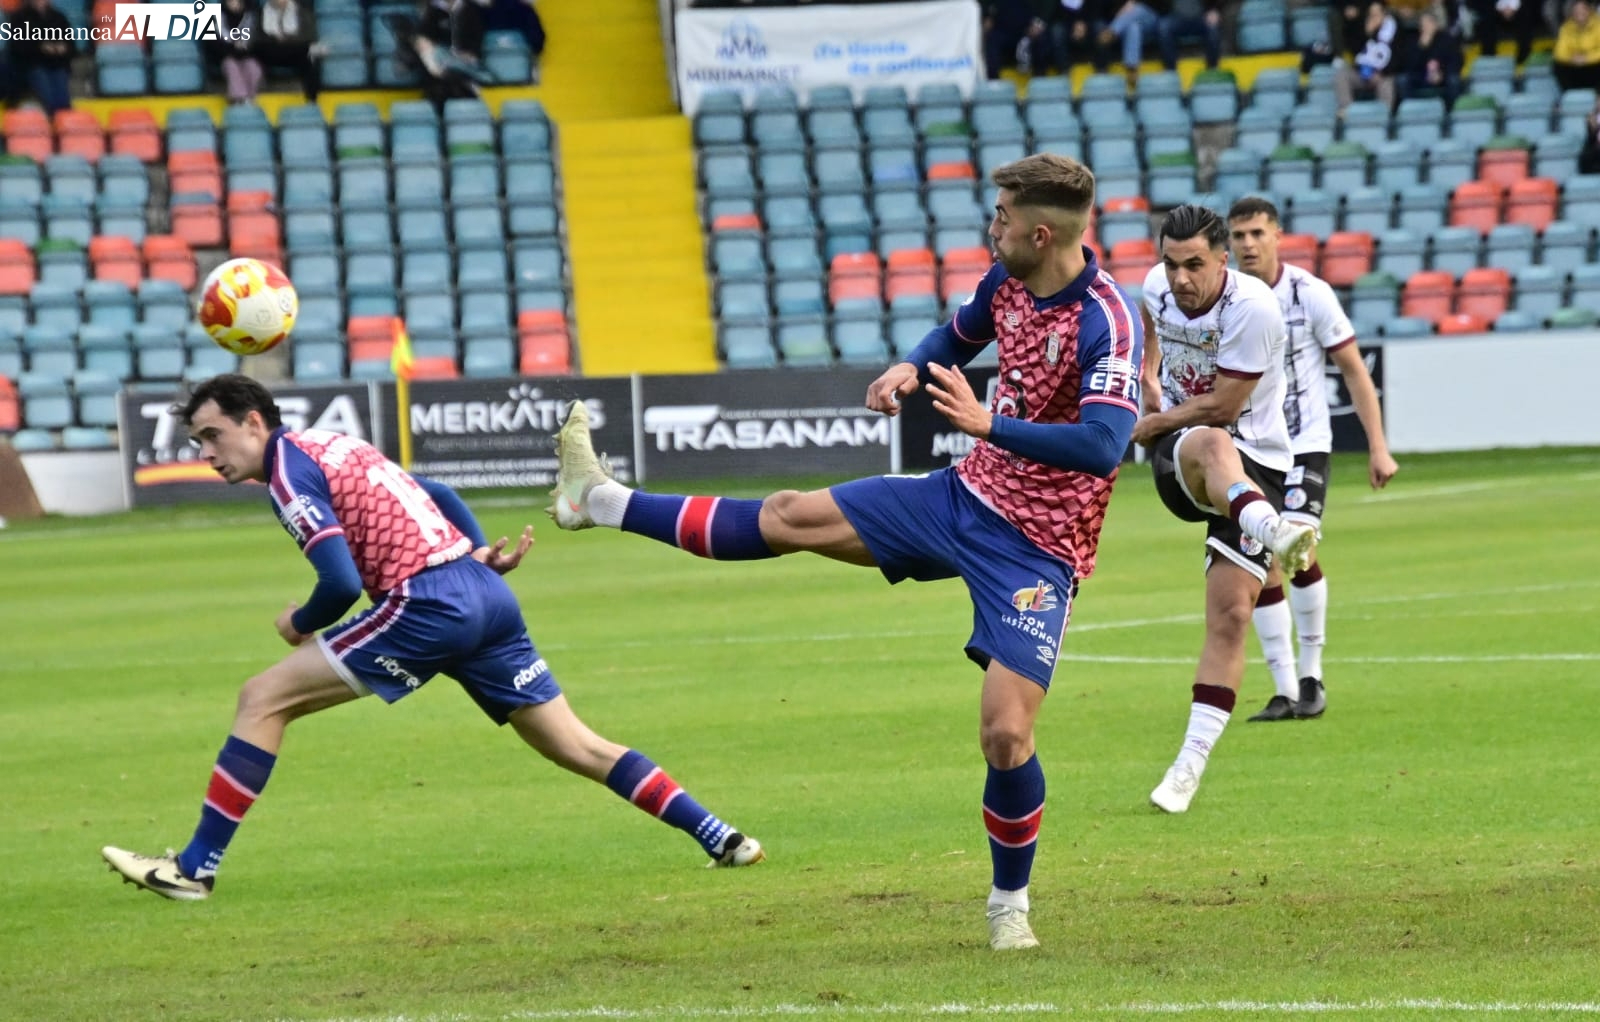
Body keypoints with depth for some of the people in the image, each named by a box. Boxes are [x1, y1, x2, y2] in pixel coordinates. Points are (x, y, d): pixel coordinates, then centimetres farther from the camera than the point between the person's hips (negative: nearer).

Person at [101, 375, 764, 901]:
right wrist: (483, 552, 17)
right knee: (577, 746, 14)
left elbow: (342, 583, -15)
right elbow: (441, 496, 32)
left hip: (430, 604, -9)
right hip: (487, 596, 9)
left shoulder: (288, 468, -5)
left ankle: (195, 866, -5)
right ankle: (719, 837, 10)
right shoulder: (334, 447, 23)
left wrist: (300, 626, 5)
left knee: (264, 699, -4)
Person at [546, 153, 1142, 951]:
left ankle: (1010, 902, 10)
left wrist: (987, 423, -34)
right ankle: (603, 503, 25)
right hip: (967, 496, 7)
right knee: (790, 517, 11)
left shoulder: (1107, 321, -25)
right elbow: (960, 334, 23)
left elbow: (1103, 447, -36)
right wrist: (910, 370, 2)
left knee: (1005, 735, -14)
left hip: (1036, 548, -7)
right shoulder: (1007, 281, -1)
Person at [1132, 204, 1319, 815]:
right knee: (1212, 446, -38)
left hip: (1254, 463, -2)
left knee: (1231, 614, -11)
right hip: (1178, 455, 2)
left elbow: (1222, 406, -16)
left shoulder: (1253, 310, -20)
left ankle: (1191, 764, -5)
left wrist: (1152, 424, -4)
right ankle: (1270, 533, -71)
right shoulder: (1159, 287, -2)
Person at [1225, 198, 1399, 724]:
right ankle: (1285, 691, 5)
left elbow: (1354, 370, -3)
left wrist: (1378, 447, -6)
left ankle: (1311, 674, -2)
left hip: (1304, 444, -3)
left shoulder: (1309, 294, -9)